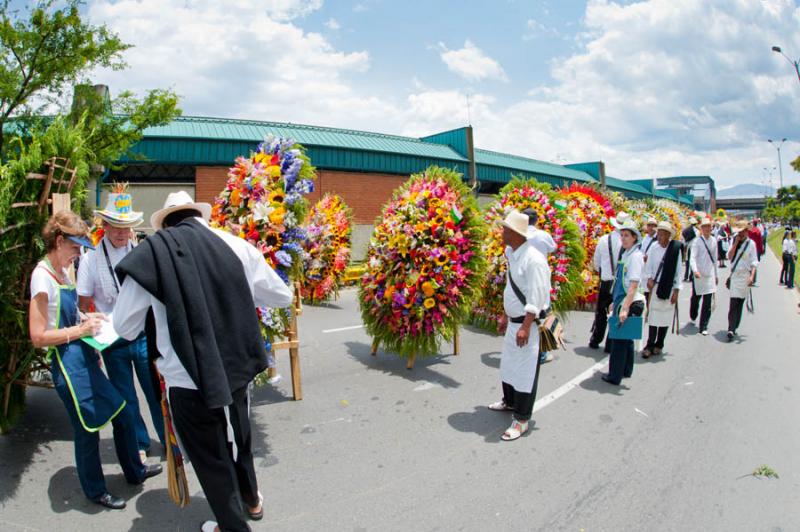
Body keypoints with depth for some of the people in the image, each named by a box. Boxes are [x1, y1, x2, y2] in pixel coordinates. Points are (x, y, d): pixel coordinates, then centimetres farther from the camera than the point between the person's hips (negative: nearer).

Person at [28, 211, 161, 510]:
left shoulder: (62, 272, 8)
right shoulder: (42, 276, -17)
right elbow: (38, 337, -20)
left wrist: (85, 318, 6)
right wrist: (81, 330, -18)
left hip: (85, 358, 9)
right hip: (68, 364, -9)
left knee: (123, 414, 17)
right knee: (87, 430, 8)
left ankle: (134, 471, 36)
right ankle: (95, 491, 30)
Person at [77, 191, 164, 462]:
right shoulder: (91, 259, -6)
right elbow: (84, 303, -3)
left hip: (144, 334, 1)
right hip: (113, 339, 0)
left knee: (157, 389, 7)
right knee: (125, 397, 14)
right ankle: (139, 445, 32)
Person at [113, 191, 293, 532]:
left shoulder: (150, 253, -9)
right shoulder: (236, 246, -4)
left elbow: (125, 327, 1)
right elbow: (283, 297, 8)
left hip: (189, 379, -3)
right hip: (237, 369, 3)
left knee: (211, 457, 20)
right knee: (238, 438, 29)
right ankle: (251, 500, 54)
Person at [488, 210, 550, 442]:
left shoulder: (533, 259, -22)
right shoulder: (511, 253, 6)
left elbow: (536, 297, -23)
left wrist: (525, 327, -24)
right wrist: (505, 316, 19)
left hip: (529, 323, -9)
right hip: (514, 321, 9)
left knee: (524, 370, 1)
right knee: (508, 364, 22)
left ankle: (521, 420, 12)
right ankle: (509, 401, 43)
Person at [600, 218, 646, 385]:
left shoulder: (635, 256, -15)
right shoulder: (626, 254, 10)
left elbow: (633, 286, -21)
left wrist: (625, 308, -26)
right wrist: (615, 302, 21)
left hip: (630, 303, -9)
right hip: (622, 301, 9)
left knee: (619, 339, 0)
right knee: (626, 339, 19)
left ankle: (615, 376, 10)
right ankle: (626, 371, 33)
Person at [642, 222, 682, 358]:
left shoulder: (675, 249, -6)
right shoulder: (654, 248, -1)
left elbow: (678, 270, -3)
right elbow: (649, 266, 8)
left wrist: (676, 290, -5)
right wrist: (649, 278, -9)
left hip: (669, 288, -1)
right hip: (655, 286, 1)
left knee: (665, 317, 8)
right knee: (653, 317, 0)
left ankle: (659, 345, 20)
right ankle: (650, 345, 5)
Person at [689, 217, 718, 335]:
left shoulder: (714, 240, 8)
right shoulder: (697, 241, -6)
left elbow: (715, 258, 16)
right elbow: (692, 258, -14)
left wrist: (716, 275, 19)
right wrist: (695, 270, -31)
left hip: (710, 275, 3)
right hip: (698, 274, -3)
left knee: (707, 302, -2)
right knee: (696, 298, 12)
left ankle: (703, 327, 1)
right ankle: (693, 317, 40)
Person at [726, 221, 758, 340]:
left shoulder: (751, 243, -1)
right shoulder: (734, 241, 7)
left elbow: (754, 262, -3)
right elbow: (729, 257, -2)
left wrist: (752, 276, -13)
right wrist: (736, 243, -8)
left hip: (745, 276, -1)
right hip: (734, 275, 1)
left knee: (740, 303, 7)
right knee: (734, 303, -8)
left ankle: (733, 328, 14)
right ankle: (731, 329, -13)